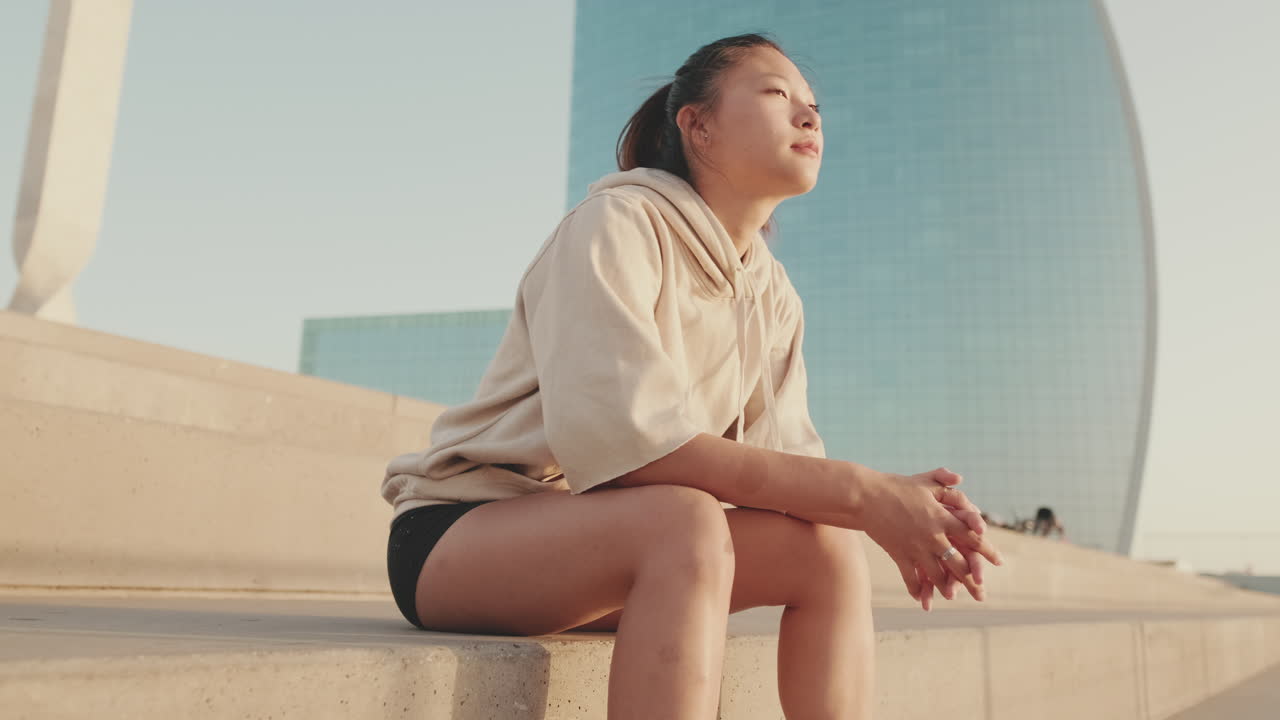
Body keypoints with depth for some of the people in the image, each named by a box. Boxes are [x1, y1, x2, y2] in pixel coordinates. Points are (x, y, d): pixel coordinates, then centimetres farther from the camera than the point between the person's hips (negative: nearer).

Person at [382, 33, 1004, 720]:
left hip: (607, 547, 7)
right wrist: (860, 492, -30)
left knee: (828, 545, -13)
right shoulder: (615, 223, -16)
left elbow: (781, 461, -2)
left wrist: (898, 498, -23)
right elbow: (617, 439, -30)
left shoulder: (774, 297, 7)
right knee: (686, 521, -34)